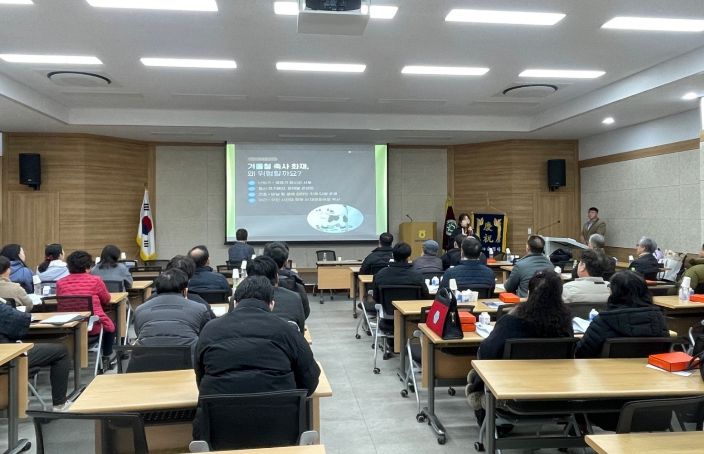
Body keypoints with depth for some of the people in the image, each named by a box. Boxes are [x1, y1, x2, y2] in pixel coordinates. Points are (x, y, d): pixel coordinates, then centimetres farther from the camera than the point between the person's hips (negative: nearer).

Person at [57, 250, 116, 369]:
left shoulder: (60, 283, -2)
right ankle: (107, 357, 41)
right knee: (110, 325, 32)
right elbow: (106, 300, 7)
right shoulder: (95, 280, -9)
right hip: (94, 327, -3)